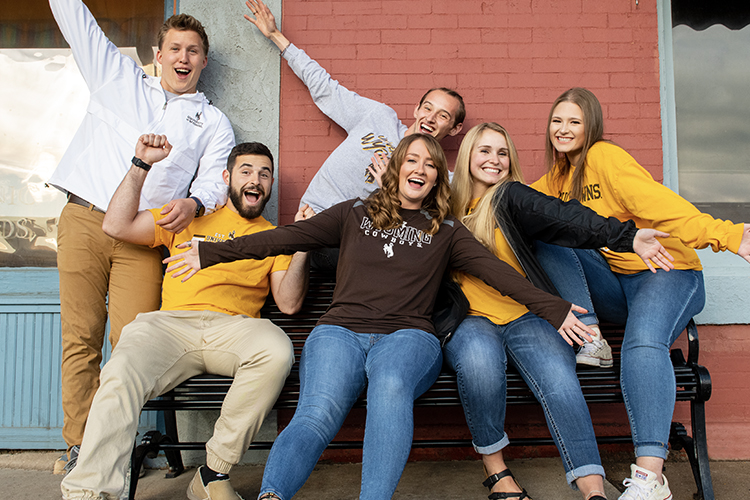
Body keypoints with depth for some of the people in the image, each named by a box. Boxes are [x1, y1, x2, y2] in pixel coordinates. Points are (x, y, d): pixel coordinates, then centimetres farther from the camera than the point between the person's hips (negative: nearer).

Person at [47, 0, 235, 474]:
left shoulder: (213, 122, 17)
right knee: (81, 337, -2)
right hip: (84, 219, 1)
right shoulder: (120, 79, 20)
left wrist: (194, 202, -18)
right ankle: (81, 444, 6)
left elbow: (215, 180, 3)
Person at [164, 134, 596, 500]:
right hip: (341, 330, 1)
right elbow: (289, 237, 16)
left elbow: (494, 269, 9)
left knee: (391, 387, -38)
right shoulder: (356, 214, 21)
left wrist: (552, 308, -5)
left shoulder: (446, 230, 22)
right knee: (318, 412, -30)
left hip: (408, 335, 0)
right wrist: (213, 253, 11)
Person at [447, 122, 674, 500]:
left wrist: (626, 235, -28)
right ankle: (494, 468, -13)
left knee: (558, 378, -29)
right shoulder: (447, 206, 15)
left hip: (525, 317, 0)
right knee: (479, 359, -34)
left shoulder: (510, 198, 6)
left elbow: (564, 217, -12)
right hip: (469, 319, 1)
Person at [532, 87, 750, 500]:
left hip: (666, 271, -6)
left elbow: (658, 203, -19)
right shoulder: (557, 178, 18)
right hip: (611, 287, 6)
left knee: (643, 343, -36)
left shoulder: (605, 156, -6)